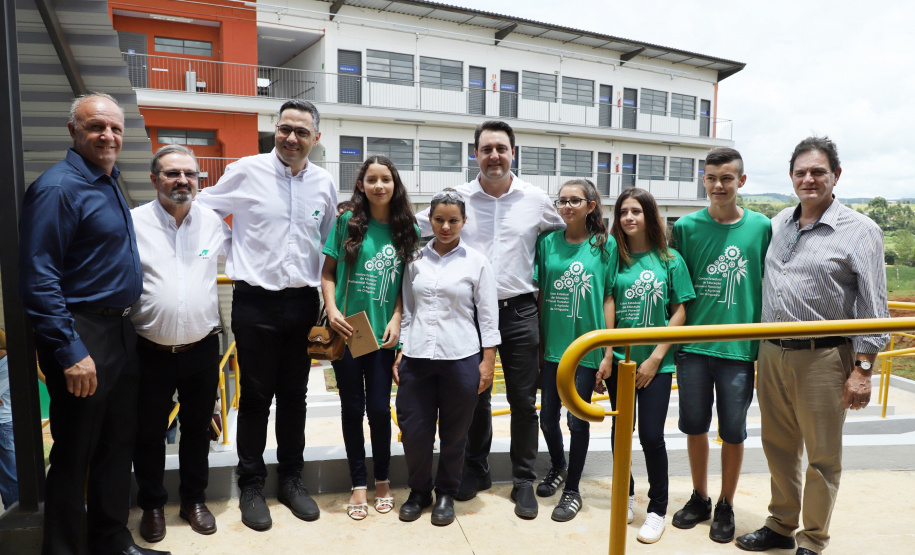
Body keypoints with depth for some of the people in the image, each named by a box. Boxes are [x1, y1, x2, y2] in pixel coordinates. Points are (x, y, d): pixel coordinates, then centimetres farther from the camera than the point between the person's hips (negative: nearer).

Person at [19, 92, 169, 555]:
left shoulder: (108, 183, 13)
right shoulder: (58, 187, -14)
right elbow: (38, 280, -20)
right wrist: (70, 352, -22)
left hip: (121, 332, 9)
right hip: (82, 339, -9)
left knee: (118, 444, 17)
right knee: (75, 454, 4)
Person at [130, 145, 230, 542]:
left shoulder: (213, 222, 1)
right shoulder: (133, 223, -7)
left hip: (202, 349, 2)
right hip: (151, 352, -2)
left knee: (197, 430, 16)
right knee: (149, 434, 14)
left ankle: (194, 499, 36)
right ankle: (152, 505, 35)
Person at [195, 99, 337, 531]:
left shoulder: (324, 183, 7)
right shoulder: (246, 172, -3)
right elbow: (200, 210, 7)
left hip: (303, 302, 3)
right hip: (256, 302, -3)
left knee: (294, 395, 13)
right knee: (256, 396, 6)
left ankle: (291, 479, 29)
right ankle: (251, 485, 24)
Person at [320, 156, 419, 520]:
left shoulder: (406, 230, 3)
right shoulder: (347, 222, -1)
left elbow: (407, 283, 6)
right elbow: (327, 273, 2)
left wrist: (396, 320, -5)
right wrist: (332, 311, -11)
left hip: (383, 334, 1)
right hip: (346, 331, 0)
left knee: (379, 408, 4)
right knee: (352, 407, 9)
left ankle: (382, 480, 27)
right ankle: (359, 483, 25)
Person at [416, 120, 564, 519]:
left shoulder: (536, 199, 2)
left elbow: (564, 237, 16)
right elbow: (414, 228, 10)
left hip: (519, 311, 0)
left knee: (523, 401, 6)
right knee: (476, 397, 13)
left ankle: (524, 480, 23)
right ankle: (476, 470, 32)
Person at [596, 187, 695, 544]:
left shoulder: (669, 259, -2)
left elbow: (679, 312, -1)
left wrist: (655, 358, -7)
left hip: (655, 363, -1)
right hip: (619, 358, 2)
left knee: (651, 435, -1)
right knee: (620, 431, 11)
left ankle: (657, 509, 19)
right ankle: (625, 493, 34)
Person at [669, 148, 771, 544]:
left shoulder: (761, 227, -1)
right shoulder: (686, 226, 0)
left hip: (740, 348, -1)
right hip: (693, 346, 1)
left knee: (733, 431, 10)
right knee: (695, 426, 13)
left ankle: (725, 506, 29)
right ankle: (699, 498, 33)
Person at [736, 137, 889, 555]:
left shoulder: (860, 231, -5)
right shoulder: (778, 224, 10)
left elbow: (874, 308, -7)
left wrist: (862, 370, -11)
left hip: (822, 358, -5)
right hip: (771, 354, 5)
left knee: (822, 456, 7)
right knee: (778, 446, 16)